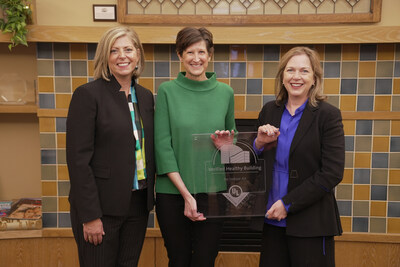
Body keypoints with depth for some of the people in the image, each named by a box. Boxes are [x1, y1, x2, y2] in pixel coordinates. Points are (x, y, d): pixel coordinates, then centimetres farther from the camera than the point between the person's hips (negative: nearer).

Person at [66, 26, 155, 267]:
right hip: (102, 207, -5)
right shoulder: (88, 94, -10)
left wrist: (150, 197, 7)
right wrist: (90, 215, -16)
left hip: (138, 204, 6)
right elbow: (78, 159, -14)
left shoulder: (146, 97, 8)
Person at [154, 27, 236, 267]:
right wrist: (186, 194, -13)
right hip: (173, 192, -1)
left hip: (213, 191, 2)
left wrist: (226, 145, -10)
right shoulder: (167, 91, -2)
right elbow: (162, 146, -7)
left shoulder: (225, 92, 5)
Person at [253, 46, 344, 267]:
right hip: (272, 219, 4)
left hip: (310, 223, -4)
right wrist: (259, 144, -10)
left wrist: (288, 203, -14)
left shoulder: (328, 115, -8)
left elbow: (332, 173, -13)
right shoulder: (269, 111, 5)